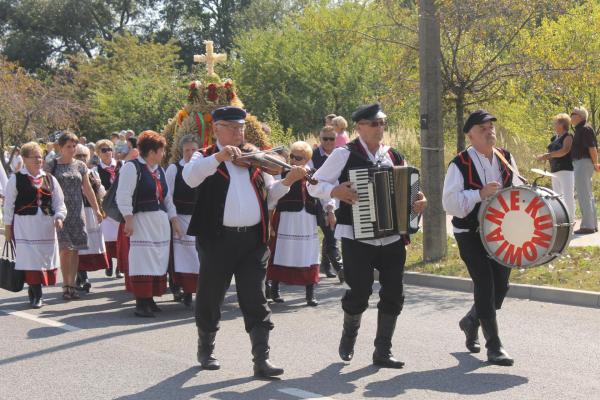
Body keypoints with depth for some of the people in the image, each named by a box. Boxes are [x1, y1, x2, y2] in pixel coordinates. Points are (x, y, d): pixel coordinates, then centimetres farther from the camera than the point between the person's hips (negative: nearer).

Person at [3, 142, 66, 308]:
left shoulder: (49, 179, 10)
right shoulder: (16, 179, -1)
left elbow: (59, 201, 12)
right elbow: (8, 204, 2)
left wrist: (59, 217, -4)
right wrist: (7, 226, 0)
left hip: (46, 226, 4)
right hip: (24, 226, -4)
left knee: (45, 258, 5)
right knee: (30, 260, -9)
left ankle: (33, 290, 20)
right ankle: (36, 296, -3)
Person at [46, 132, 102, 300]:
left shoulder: (80, 166, 9)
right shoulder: (52, 166, 0)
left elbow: (87, 189, 14)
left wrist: (96, 209, 12)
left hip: (77, 212, 3)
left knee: (75, 249, 2)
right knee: (65, 249, -9)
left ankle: (72, 284, 9)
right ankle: (65, 285, 0)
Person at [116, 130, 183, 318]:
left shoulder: (159, 169, 16)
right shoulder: (132, 167, -8)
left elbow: (166, 198, 22)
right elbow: (123, 196, -14)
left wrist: (174, 221, 18)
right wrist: (129, 220, -19)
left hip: (161, 222, 8)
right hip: (142, 221, -8)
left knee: (158, 261, 7)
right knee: (142, 260, -9)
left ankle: (149, 299, 15)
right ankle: (141, 303, -8)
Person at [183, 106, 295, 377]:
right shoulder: (205, 157, 2)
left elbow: (269, 192, 22)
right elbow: (190, 177, -20)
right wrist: (218, 157, -32)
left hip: (253, 239, 3)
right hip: (218, 239, -3)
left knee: (256, 302, 0)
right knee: (210, 298, 9)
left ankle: (261, 360, -1)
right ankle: (205, 349, 29)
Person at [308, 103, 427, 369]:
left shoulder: (394, 156, 11)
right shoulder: (344, 154, -3)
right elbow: (314, 185, -1)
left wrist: (419, 201, 0)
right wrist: (337, 191, -20)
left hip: (393, 237, 5)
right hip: (357, 237, -5)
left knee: (393, 294, 3)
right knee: (360, 292, -4)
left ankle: (383, 351, 15)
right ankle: (349, 334, 27)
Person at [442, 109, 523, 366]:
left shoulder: (506, 158, 5)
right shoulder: (460, 164, -12)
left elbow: (516, 188, 18)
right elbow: (450, 202, -17)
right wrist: (479, 194, -27)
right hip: (470, 234, -6)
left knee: (501, 286, 8)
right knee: (485, 285, -9)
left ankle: (471, 321, 36)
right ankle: (494, 347, -1)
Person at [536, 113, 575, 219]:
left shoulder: (568, 137, -5)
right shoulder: (554, 138, 19)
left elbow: (564, 151, -20)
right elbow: (551, 153, 22)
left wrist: (549, 155, -25)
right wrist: (543, 157, 1)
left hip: (566, 170, -9)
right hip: (555, 171, 9)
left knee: (568, 196, -12)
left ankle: (571, 220, -11)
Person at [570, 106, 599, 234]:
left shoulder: (585, 129, -13)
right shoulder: (580, 129, 17)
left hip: (583, 163, -11)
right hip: (580, 164, 11)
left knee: (584, 195, -9)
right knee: (588, 196, 14)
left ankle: (587, 225, -8)